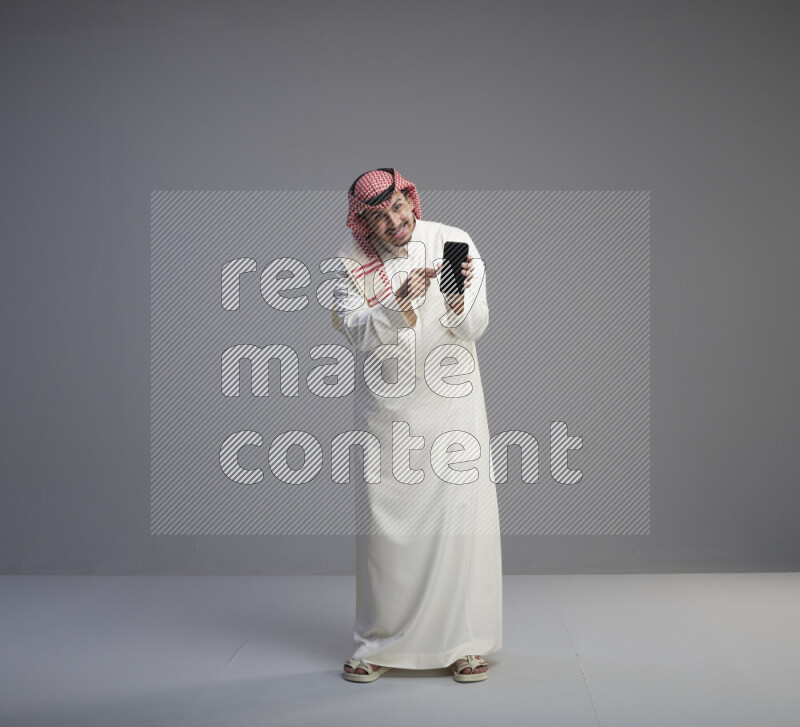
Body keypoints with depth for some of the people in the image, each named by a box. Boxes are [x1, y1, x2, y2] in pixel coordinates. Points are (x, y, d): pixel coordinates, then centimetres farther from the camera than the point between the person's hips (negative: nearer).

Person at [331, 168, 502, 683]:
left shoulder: (454, 243, -2)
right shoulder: (353, 264, 0)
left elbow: (476, 328, -7)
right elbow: (358, 332, -11)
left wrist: (458, 305, -29)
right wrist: (400, 300, -26)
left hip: (451, 402, 0)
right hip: (386, 407, 1)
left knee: (461, 517, -2)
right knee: (384, 521, 3)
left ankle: (465, 643, 10)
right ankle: (381, 644, 16)